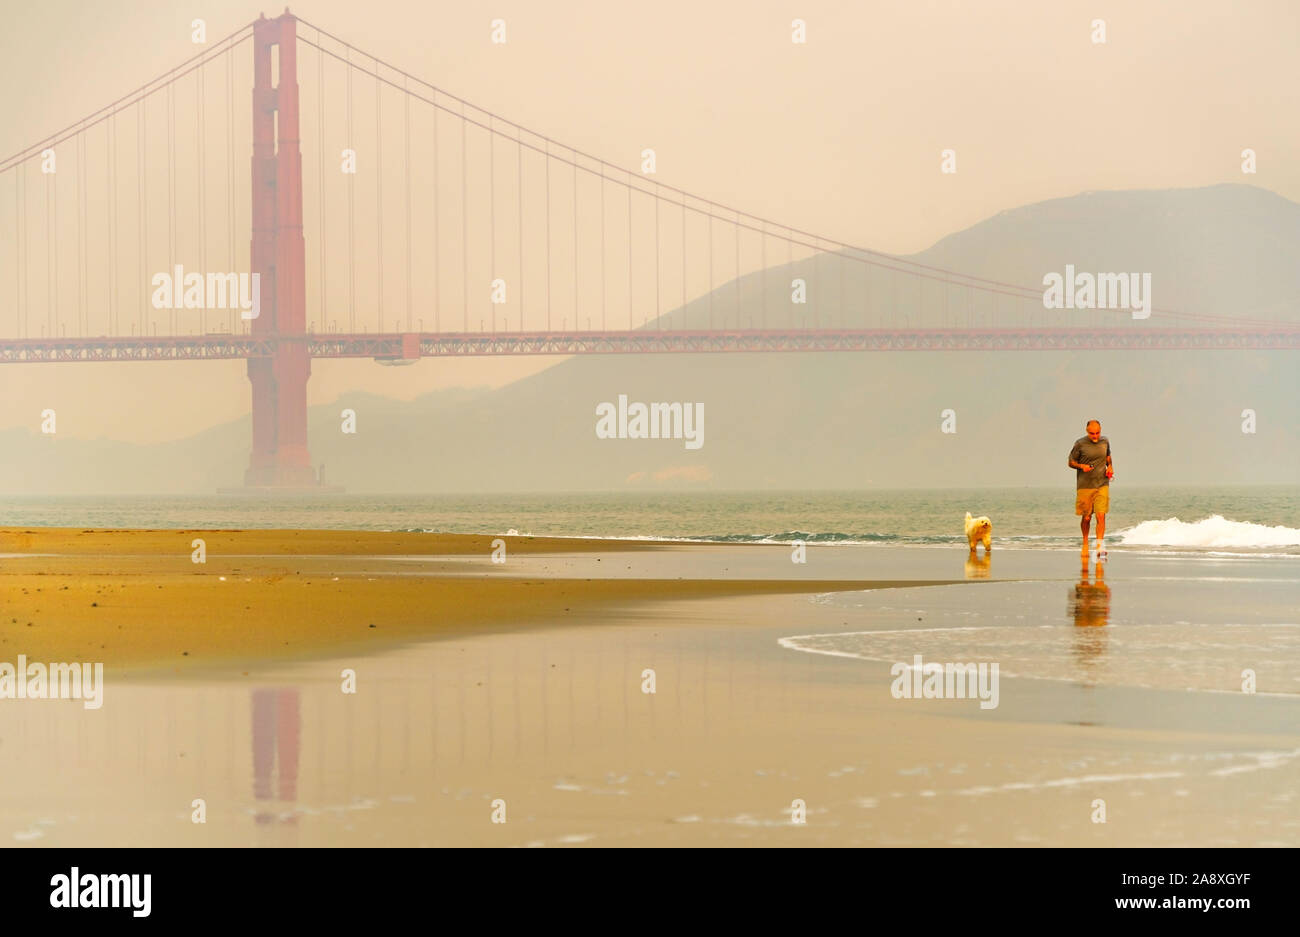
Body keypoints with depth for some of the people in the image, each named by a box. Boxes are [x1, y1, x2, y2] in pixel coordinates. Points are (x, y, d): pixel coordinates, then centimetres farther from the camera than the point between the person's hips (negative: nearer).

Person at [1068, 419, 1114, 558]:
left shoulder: (1105, 442, 6)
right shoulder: (1080, 444, -5)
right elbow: (1071, 462, 2)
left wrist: (1110, 467, 5)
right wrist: (1081, 466, -17)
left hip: (1102, 485, 1)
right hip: (1084, 486, -1)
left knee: (1101, 516, -12)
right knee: (1086, 518, 6)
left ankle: (1100, 547, -13)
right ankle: (1085, 544, 29)